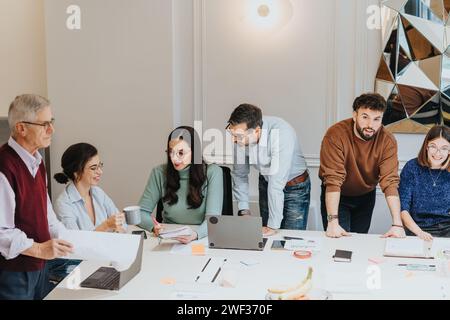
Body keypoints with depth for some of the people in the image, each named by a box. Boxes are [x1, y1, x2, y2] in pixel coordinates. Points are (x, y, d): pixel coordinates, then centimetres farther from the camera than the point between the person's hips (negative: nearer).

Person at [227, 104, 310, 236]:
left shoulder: (281, 133, -35)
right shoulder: (241, 135, -18)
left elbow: (277, 181, -35)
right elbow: (239, 174, -6)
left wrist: (273, 225, -33)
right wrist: (244, 209, -13)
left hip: (295, 186, -4)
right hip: (266, 183, 4)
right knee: (266, 237, 9)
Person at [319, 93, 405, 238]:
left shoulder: (388, 141, -20)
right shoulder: (335, 135, -29)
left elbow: (390, 181, -25)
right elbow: (333, 179, -33)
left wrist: (397, 224, -33)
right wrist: (333, 221, -39)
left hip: (366, 196, 3)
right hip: (336, 197, -3)